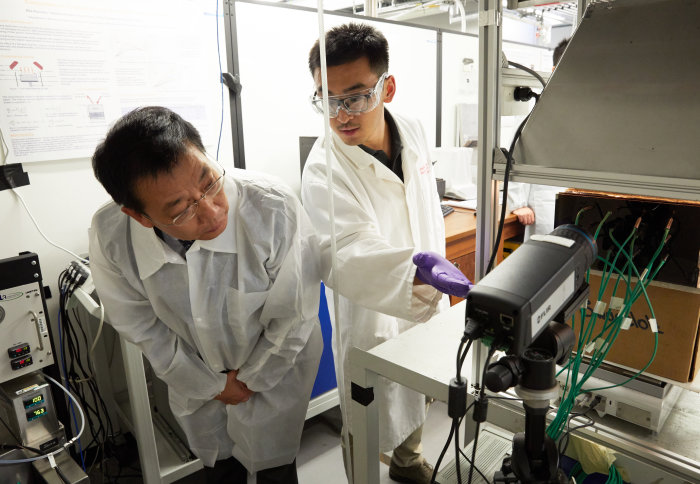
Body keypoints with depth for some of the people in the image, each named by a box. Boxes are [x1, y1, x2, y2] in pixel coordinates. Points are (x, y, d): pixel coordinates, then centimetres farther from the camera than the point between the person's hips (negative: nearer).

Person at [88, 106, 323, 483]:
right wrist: (211, 384, -4)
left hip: (275, 367, -2)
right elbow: (141, 326, -10)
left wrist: (253, 378, -10)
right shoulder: (109, 238, -26)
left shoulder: (274, 209, -37)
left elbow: (294, 315, -22)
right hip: (194, 375, 3)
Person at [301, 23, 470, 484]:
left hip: (424, 305, 7)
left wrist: (438, 273, 14)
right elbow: (348, 258, -42)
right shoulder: (325, 170, -27)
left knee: (416, 400, 30)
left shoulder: (414, 133, -7)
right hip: (373, 321, -6)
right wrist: (419, 268, -60)